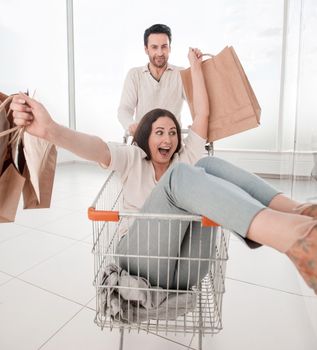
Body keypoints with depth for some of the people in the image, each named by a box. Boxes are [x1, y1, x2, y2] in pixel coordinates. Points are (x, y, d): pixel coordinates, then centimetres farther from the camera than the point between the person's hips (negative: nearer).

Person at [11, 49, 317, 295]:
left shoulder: (186, 157, 17)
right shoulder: (133, 158, 10)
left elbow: (202, 114, 12)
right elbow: (95, 147, -12)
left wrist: (194, 65, 18)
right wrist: (50, 130, -30)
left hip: (185, 270, 3)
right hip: (143, 261, -2)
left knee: (209, 166, -17)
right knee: (181, 175, -30)